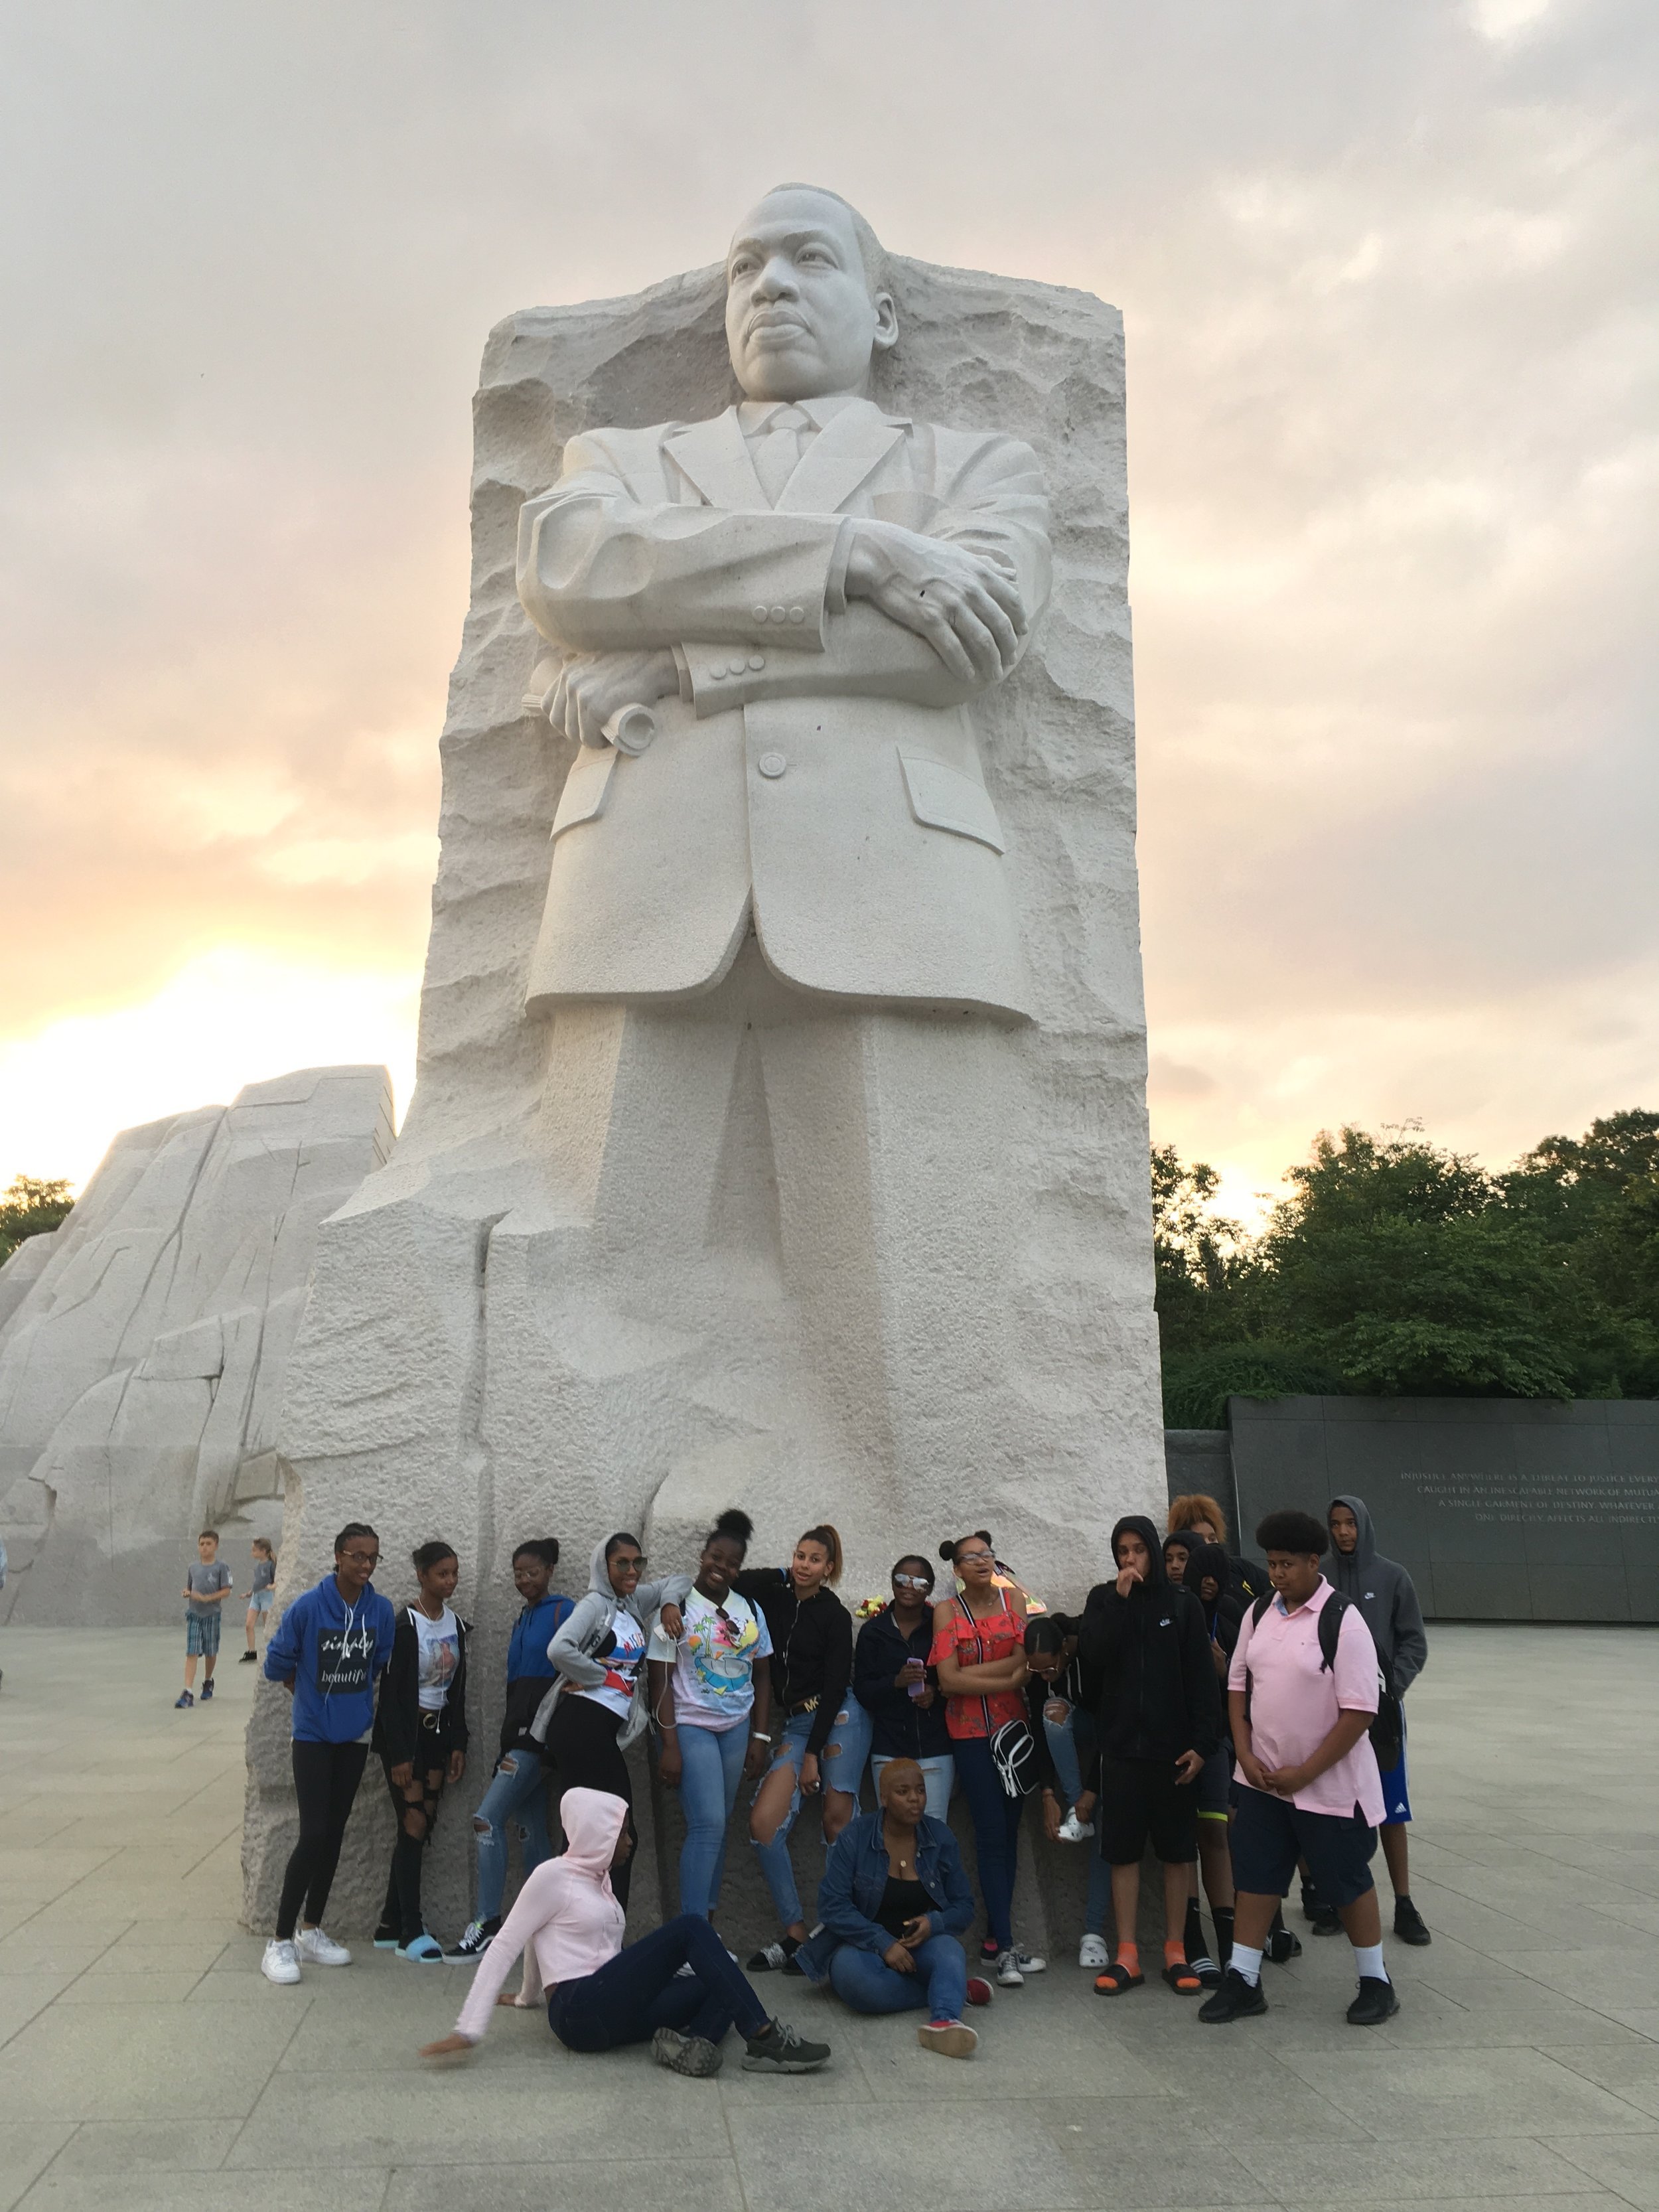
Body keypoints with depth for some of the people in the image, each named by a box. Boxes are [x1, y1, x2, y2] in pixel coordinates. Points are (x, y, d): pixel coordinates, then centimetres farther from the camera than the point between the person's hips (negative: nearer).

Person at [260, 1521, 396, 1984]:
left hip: (355, 1737, 4)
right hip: (313, 1736, -4)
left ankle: (311, 1931, 25)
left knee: (333, 1834, 12)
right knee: (313, 1835, -10)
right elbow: (277, 1664, -6)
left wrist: (354, 1699, 8)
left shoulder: (381, 1611, -6)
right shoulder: (308, 1606, -16)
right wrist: (315, 1697, 3)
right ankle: (281, 1941, 2)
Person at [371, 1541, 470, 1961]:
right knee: (414, 1825, -7)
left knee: (422, 1827, 7)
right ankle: (410, 1931, 1)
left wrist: (458, 1744, 8)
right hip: (404, 1732, -7)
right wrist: (399, 1756, -16)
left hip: (438, 1732, 7)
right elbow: (392, 1692, -15)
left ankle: (390, 1926, 16)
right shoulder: (407, 1626, -15)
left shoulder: (456, 1624, 6)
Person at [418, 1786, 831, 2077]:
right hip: (579, 2011, -8)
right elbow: (503, 1948, -6)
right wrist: (469, 2029, -13)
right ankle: (763, 2038, -25)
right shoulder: (552, 1876, -2)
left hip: (615, 2010, 8)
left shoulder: (599, 1879, 22)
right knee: (690, 1928, -20)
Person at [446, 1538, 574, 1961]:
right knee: (531, 1831, 8)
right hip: (518, 1732, 8)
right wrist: (507, 1742, 15)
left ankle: (486, 1923, -8)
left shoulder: (564, 1611, -6)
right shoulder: (521, 1621, 19)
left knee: (488, 1819, -14)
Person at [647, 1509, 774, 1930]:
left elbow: (762, 1676, 12)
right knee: (708, 1825, -13)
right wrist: (669, 1745, -12)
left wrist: (760, 1737, 6)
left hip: (738, 1728, 5)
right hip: (692, 1726, -4)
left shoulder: (750, 1611, 8)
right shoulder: (678, 1609, -6)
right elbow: (661, 1681, -7)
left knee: (719, 1826, 7)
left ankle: (706, 1924, 17)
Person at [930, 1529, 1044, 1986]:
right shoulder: (947, 1611, 1)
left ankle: (995, 1939, 14)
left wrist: (973, 1674, -13)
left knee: (1009, 1832, 5)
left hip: (1013, 1728, 3)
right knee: (992, 1834, -6)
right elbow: (948, 1679, -8)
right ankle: (1006, 1948, -3)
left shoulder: (1013, 1600, 7)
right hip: (971, 1732, -3)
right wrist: (1004, 1680, -10)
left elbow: (1025, 1664, -3)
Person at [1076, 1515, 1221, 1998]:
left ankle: (1176, 1952, 17)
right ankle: (1127, 1955, 11)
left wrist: (1202, 1742, -10)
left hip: (1172, 1747, -1)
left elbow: (1201, 1678, -2)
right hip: (1122, 1745, 1)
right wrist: (1120, 1599, -15)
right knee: (1123, 1849, 4)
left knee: (1177, 1849, 7)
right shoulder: (1103, 1600, 4)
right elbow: (1092, 1658, -12)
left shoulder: (1181, 1604, 1)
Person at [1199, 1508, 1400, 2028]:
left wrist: (1304, 1773, -17)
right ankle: (1243, 1982, 21)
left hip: (1329, 1785, -5)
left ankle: (1376, 1982, 28)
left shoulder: (1342, 1621, -17)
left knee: (1347, 1882, 9)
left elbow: (1360, 1711, -19)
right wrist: (1246, 1755, -2)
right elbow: (1238, 1683, 10)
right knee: (1254, 1878, 10)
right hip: (1261, 1780, 5)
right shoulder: (1259, 1613, 2)